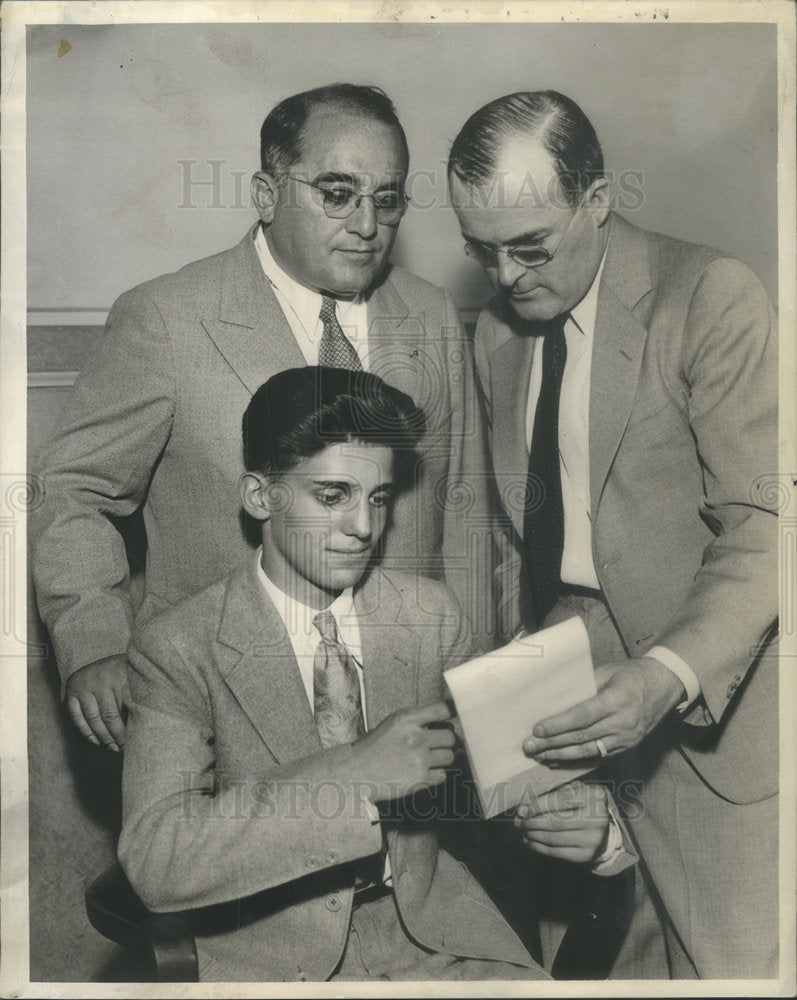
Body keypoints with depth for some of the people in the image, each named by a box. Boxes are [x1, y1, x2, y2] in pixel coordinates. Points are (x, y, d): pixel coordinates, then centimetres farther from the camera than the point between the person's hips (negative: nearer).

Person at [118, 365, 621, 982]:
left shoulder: (431, 612, 2)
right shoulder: (177, 649, -12)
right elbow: (154, 861, -22)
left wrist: (560, 812, -14)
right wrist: (356, 773, -31)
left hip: (426, 920, 3)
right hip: (273, 950, -2)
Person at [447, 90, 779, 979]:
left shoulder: (710, 297, -10)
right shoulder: (494, 332, 9)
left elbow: (761, 526, -15)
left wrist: (672, 673, -28)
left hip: (709, 695, -4)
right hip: (566, 682, 5)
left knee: (732, 958, 0)